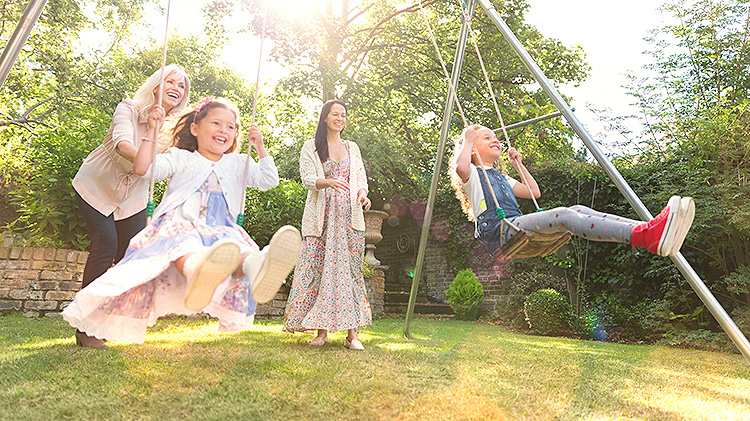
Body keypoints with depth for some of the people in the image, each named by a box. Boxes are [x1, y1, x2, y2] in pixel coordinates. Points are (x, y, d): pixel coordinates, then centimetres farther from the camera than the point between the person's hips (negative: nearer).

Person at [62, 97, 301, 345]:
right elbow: (142, 169, 9)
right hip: (178, 225, -1)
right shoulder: (181, 158, 21)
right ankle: (195, 270, -80)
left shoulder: (239, 164, 28)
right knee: (184, 242, -42)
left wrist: (260, 148, 13)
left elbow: (269, 181, 20)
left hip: (220, 231, 2)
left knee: (236, 243, -39)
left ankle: (256, 266, -77)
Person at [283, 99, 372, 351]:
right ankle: (322, 330, 4)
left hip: (349, 216, 2)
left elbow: (360, 179, 15)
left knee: (350, 270, -3)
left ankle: (352, 332, -2)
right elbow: (308, 179, -5)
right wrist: (330, 182, -25)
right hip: (322, 217, -2)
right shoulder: (311, 147, 8)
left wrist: (362, 194, -8)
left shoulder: (352, 148, 19)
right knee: (320, 268, -6)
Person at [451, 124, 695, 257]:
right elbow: (460, 167, -16)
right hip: (500, 231, -8)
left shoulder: (500, 177, 35)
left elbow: (534, 192, 37)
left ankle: (648, 232, -37)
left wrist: (518, 164, 37)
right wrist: (467, 139, 1)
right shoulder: (472, 174, 11)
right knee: (563, 215, -31)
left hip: (518, 225, 8)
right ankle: (645, 236, -50)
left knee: (577, 210, -16)